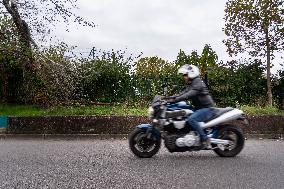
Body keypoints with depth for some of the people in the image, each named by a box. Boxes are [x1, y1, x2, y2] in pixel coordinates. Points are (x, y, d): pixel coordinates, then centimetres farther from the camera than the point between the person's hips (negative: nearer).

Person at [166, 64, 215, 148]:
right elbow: (183, 93, 9)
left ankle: (205, 139, -22)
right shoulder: (190, 85, 16)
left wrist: (175, 100, -34)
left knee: (191, 119, -31)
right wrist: (170, 97, -4)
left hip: (207, 108, -10)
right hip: (199, 108, 10)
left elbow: (188, 95, -28)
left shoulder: (198, 84, -15)